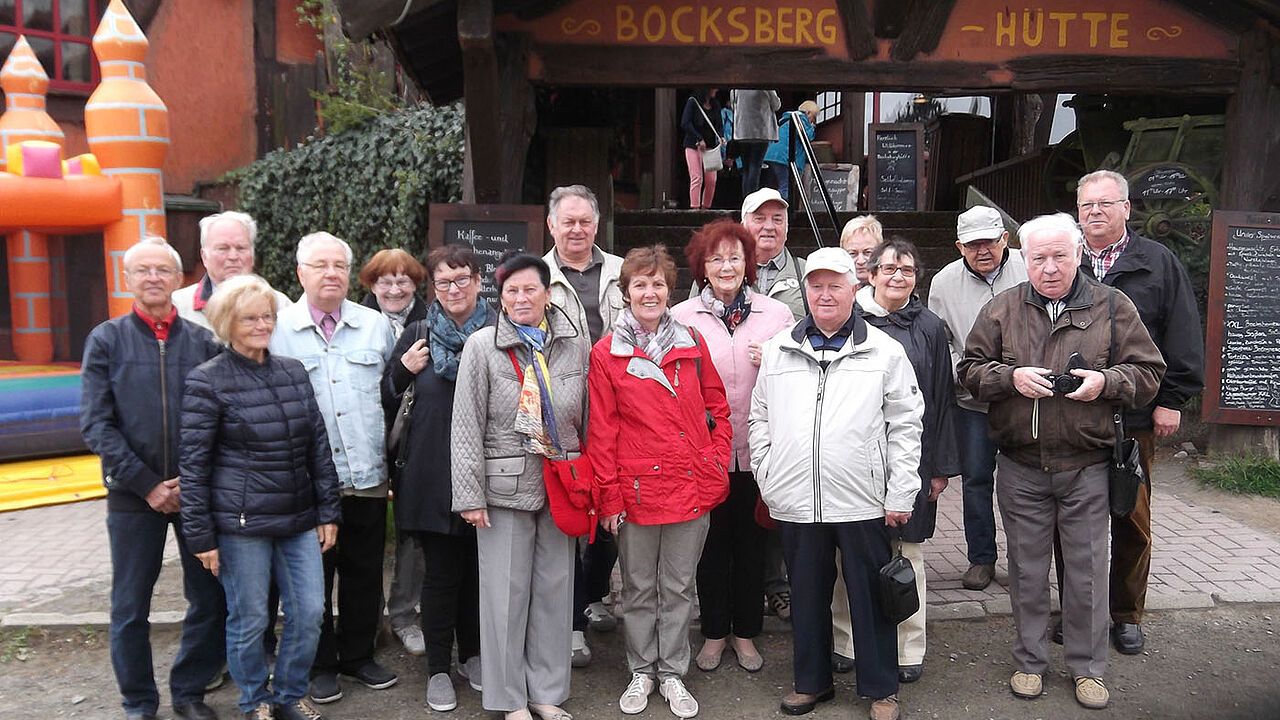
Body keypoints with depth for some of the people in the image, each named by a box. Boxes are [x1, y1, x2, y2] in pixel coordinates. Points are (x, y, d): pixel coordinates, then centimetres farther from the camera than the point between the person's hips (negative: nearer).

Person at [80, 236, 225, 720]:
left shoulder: (202, 341, 3)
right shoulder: (107, 339, 2)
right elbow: (95, 424, -4)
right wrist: (147, 484, -11)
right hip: (133, 496, -1)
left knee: (211, 599, 7)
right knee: (130, 607, 8)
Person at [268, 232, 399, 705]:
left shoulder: (375, 325, 7)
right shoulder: (277, 329, 0)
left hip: (368, 475, 3)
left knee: (364, 572, 12)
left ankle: (358, 655, 30)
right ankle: (318, 664, 25)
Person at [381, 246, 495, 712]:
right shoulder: (418, 335, 3)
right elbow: (386, 401, 7)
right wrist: (403, 370, -10)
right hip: (434, 473, -1)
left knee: (478, 567, 12)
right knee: (441, 571, 4)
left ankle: (471, 654, 32)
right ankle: (438, 668, 20)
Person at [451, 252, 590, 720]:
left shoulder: (576, 344, 4)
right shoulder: (482, 346, -2)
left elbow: (590, 418, 9)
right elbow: (466, 426, -4)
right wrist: (470, 496, -8)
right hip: (505, 484, -2)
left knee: (555, 587, 9)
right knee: (506, 591, 4)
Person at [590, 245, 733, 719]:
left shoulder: (691, 344, 4)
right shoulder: (606, 354, -3)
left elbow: (717, 408, 9)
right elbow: (601, 431, -3)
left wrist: (716, 466, 1)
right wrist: (609, 495, -5)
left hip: (692, 485, 2)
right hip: (637, 488, -1)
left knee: (678, 588, 13)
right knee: (638, 588, 13)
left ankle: (672, 674, 27)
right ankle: (642, 672, 30)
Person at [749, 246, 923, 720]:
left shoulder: (884, 351, 1)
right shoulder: (777, 350, 8)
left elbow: (905, 424, 1)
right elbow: (759, 418, 13)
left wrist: (901, 495, -3)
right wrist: (766, 477, 5)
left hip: (863, 502, -2)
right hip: (794, 502, 3)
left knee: (870, 597, 8)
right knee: (807, 596, 15)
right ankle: (811, 681, 33)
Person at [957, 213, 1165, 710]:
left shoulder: (1113, 307, 2)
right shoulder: (1002, 309, 4)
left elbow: (1148, 371, 4)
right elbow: (970, 370, 4)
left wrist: (1105, 382, -15)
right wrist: (1010, 377, -15)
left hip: (1087, 468, 0)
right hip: (1020, 468, 1)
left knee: (1087, 571, 8)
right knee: (1027, 570, 11)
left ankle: (1087, 667, 26)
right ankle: (1030, 662, 27)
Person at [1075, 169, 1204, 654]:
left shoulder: (1159, 263, 6)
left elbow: (1183, 337, 3)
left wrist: (1172, 400, -3)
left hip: (1133, 418, 0)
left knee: (1133, 520, 7)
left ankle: (1127, 615, 23)